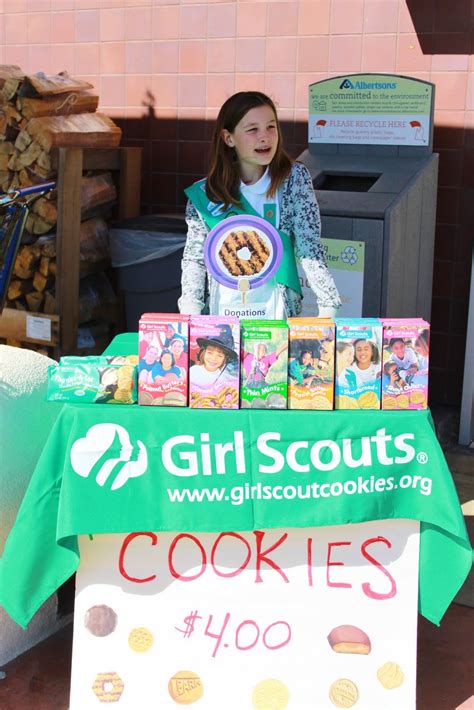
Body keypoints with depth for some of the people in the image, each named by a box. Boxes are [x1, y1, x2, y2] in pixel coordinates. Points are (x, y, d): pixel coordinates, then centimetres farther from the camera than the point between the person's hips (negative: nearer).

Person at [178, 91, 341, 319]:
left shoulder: (295, 178, 0)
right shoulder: (204, 194, 2)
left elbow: (309, 247, -5)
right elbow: (194, 258, 2)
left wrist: (328, 308, -13)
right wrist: (190, 317, -11)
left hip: (277, 310, -1)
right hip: (222, 310, 1)